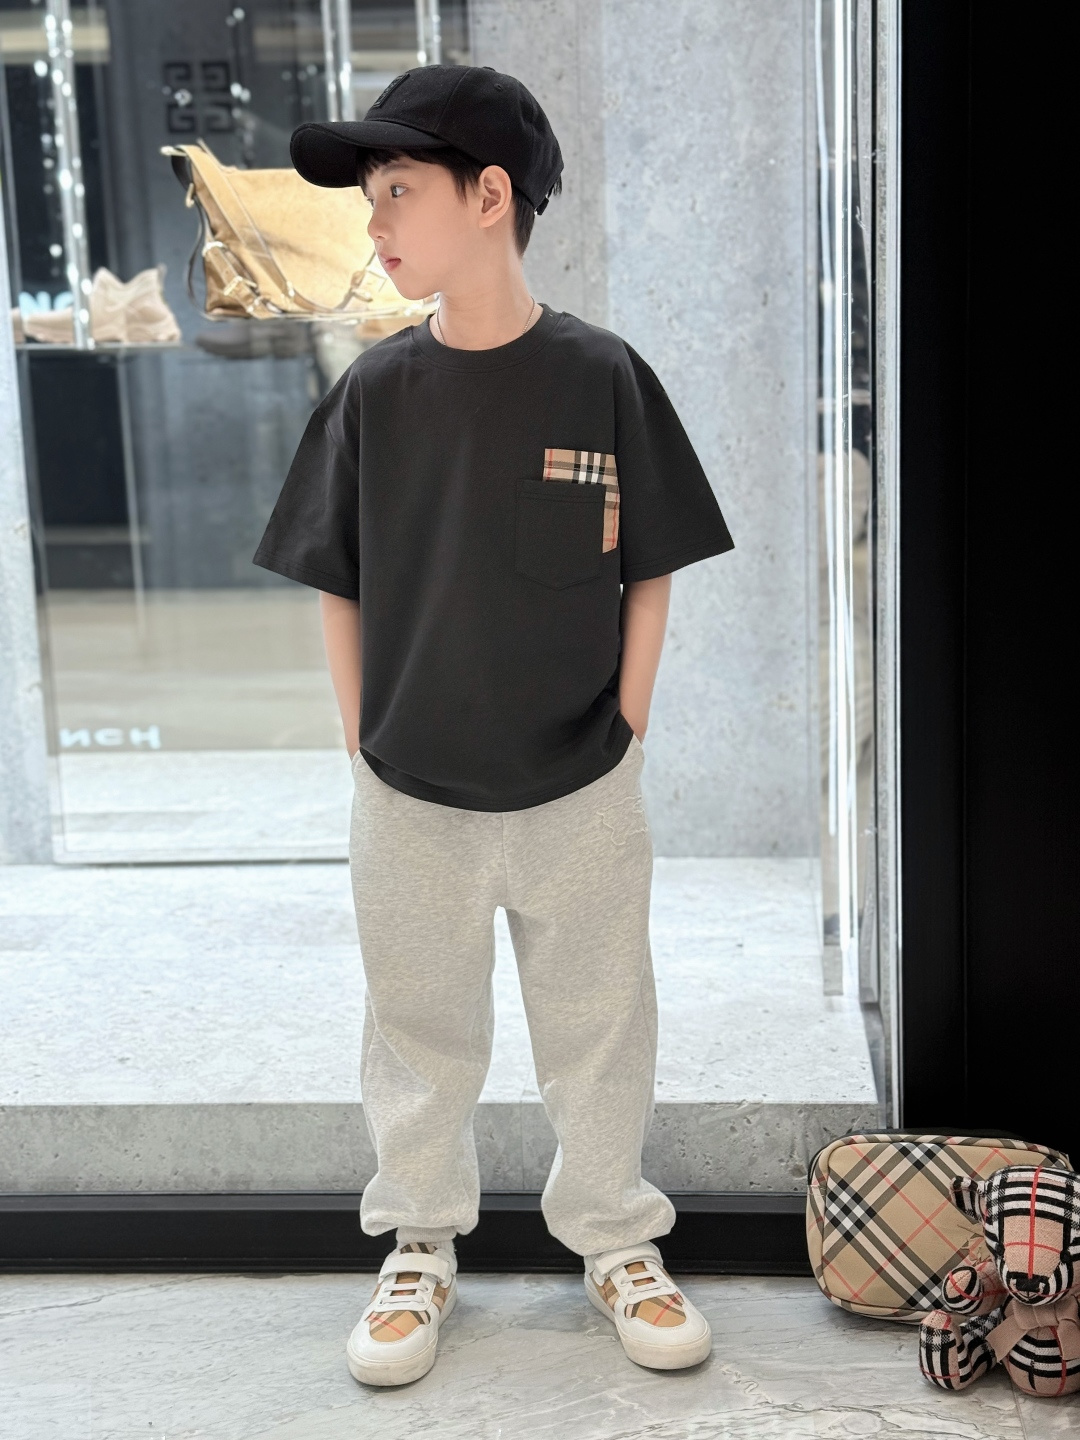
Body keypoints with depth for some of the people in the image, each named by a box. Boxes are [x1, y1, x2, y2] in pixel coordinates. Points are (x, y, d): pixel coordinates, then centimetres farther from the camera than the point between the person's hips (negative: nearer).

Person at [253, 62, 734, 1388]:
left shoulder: (602, 378, -8)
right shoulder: (375, 392, -3)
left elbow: (648, 578, -1)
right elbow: (336, 588, 3)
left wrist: (626, 735, -4)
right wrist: (363, 750, 0)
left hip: (581, 794, -1)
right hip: (409, 800, 2)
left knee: (600, 1030, 13)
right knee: (419, 1034, 16)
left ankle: (617, 1242, 35)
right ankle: (419, 1250, 36)